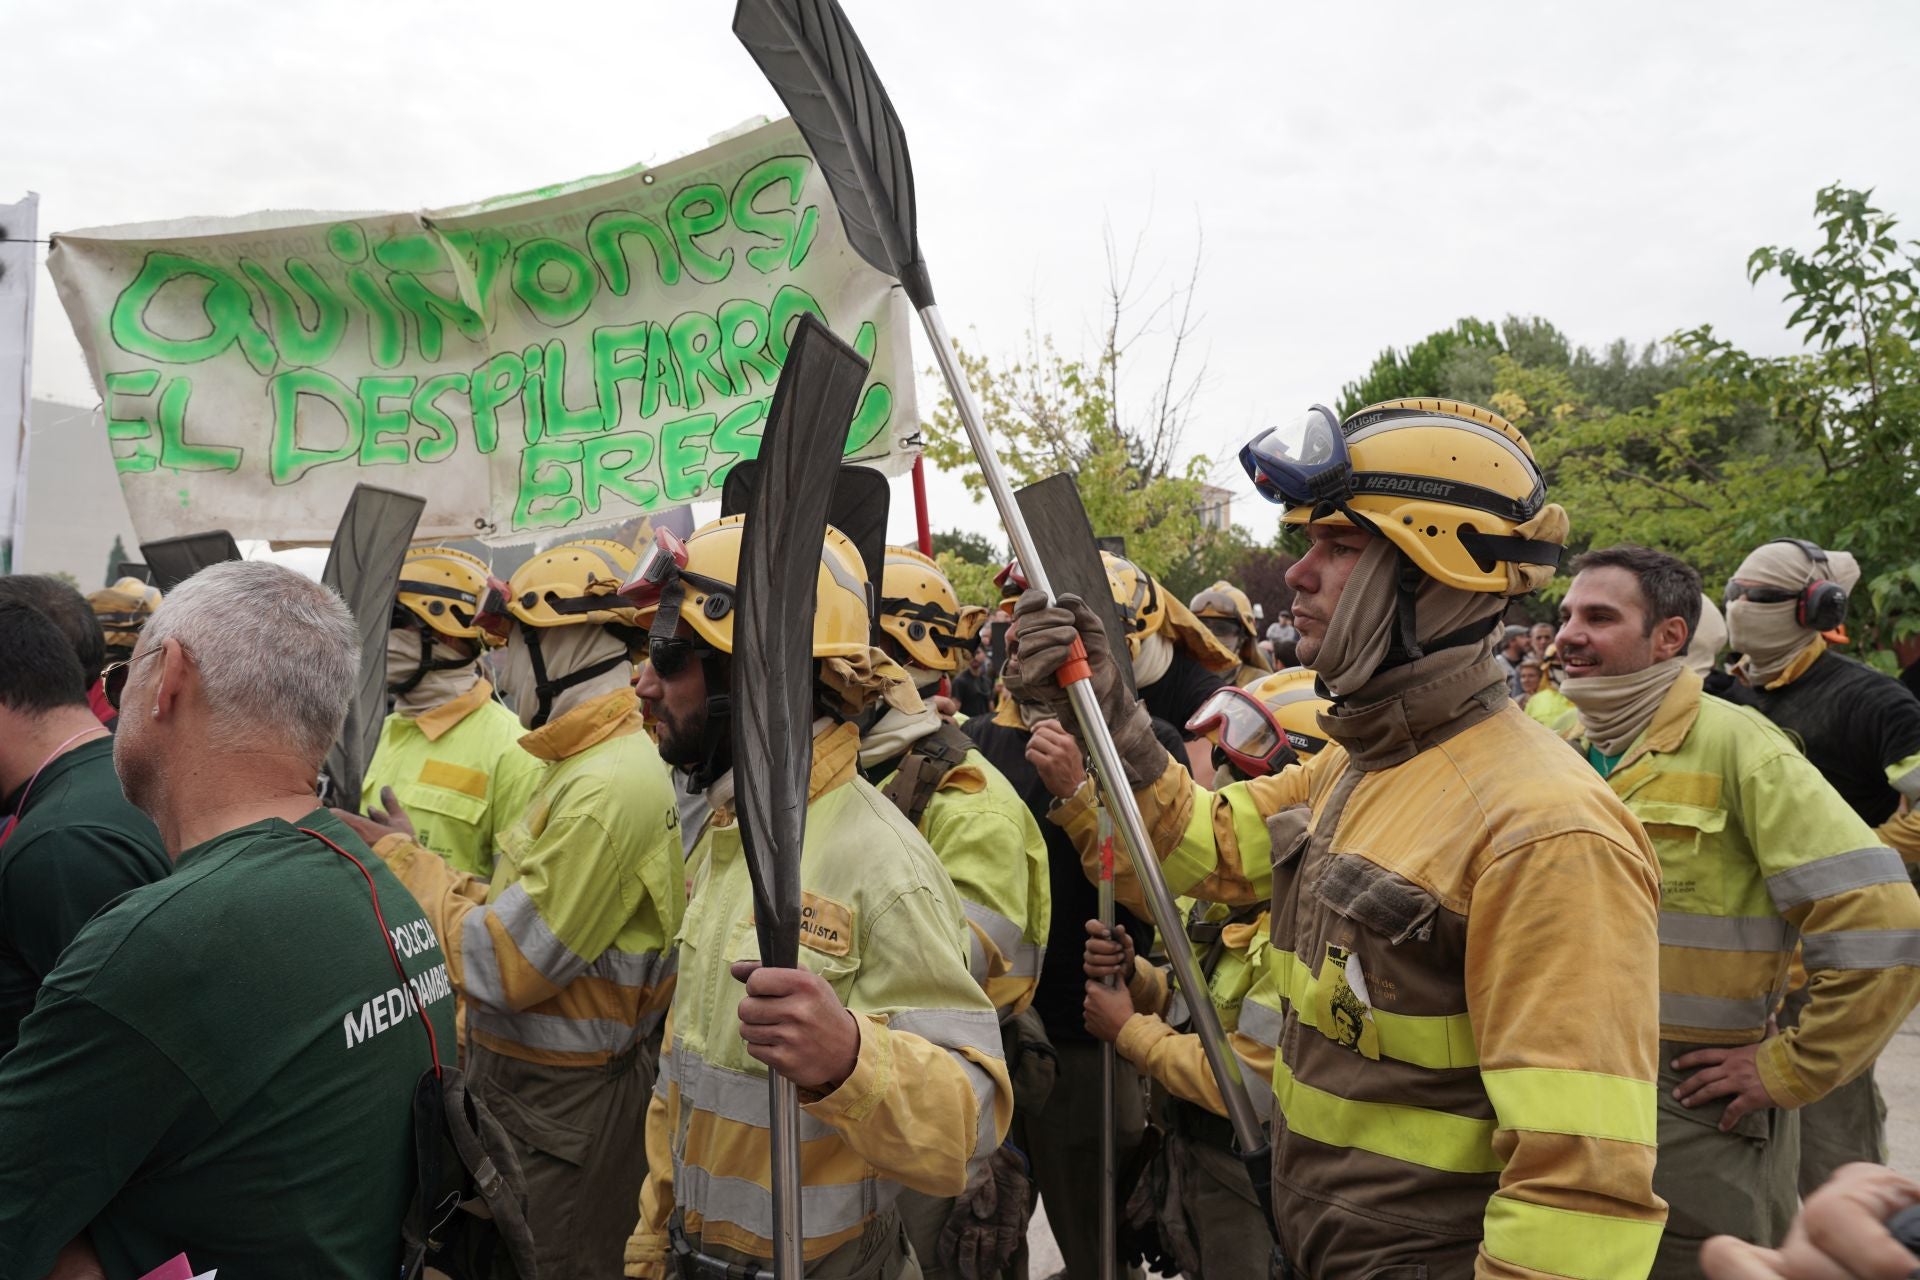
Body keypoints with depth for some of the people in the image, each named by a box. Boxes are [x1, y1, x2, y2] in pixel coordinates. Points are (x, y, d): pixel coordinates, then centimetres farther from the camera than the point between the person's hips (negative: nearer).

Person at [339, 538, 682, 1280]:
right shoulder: (582, 760, 8)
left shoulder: (612, 785, -25)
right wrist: (411, 858, 0)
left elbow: (504, 966, -23)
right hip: (520, 1076, 9)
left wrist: (397, 861, -13)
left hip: (568, 1103, -9)